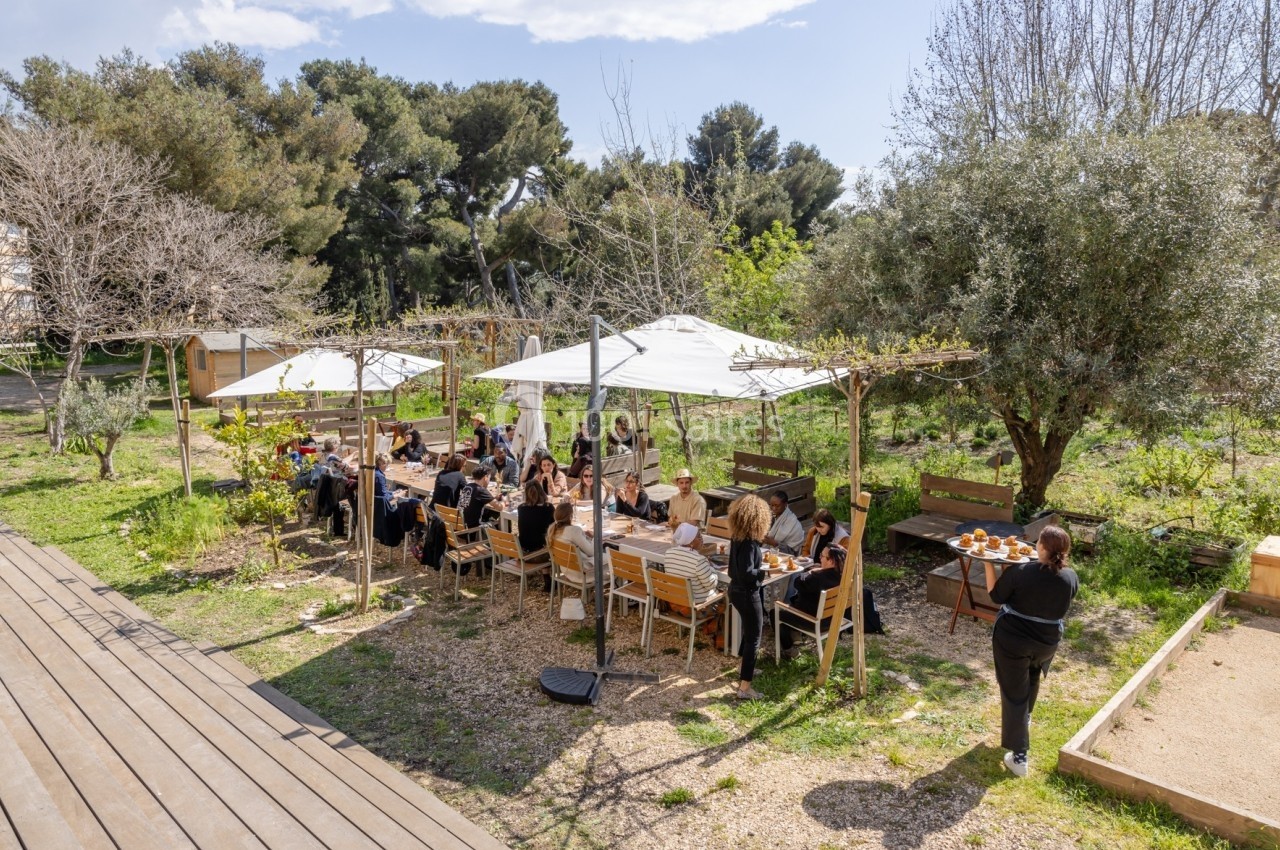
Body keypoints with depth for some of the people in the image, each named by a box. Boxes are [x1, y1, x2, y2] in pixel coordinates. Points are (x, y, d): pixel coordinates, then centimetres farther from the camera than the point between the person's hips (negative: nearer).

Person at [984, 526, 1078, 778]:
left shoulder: (1019, 572, -25)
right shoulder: (1071, 578, -13)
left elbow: (996, 596, -9)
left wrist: (989, 565, 1)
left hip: (1012, 641, -4)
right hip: (1047, 643, 4)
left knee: (1015, 694, 5)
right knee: (1031, 680, 33)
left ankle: (1019, 757, 8)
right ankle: (1025, 719, 57)